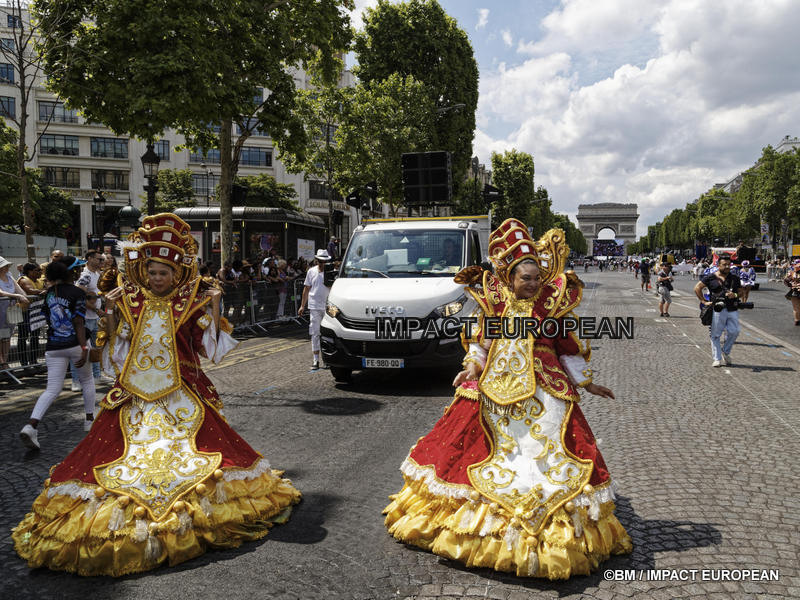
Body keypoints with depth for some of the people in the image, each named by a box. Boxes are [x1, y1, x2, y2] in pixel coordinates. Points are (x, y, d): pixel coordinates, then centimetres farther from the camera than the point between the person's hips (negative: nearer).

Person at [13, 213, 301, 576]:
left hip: (183, 395, -1)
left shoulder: (192, 304, 3)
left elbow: (213, 349, 0)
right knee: (130, 452, -6)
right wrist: (110, 315, -4)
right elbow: (116, 356, 5)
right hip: (135, 396, 1)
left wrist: (215, 308, -8)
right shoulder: (129, 303, 6)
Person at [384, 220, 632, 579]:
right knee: (473, 445, 7)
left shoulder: (552, 306, 0)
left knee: (545, 452, -4)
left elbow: (569, 349, 7)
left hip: (541, 392, -2)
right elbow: (480, 339, 12)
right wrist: (473, 364, -4)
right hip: (493, 388, 2)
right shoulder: (493, 302, 3)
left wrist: (586, 382, 7)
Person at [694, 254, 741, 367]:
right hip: (717, 310, -3)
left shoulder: (734, 278, 13)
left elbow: (740, 292, 18)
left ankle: (726, 352, 23)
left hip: (733, 310, 3)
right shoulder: (711, 277, 1)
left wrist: (735, 295, -5)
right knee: (716, 335, -1)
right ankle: (717, 359, 8)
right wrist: (704, 301, -2)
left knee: (734, 332, -2)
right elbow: (697, 288, 3)